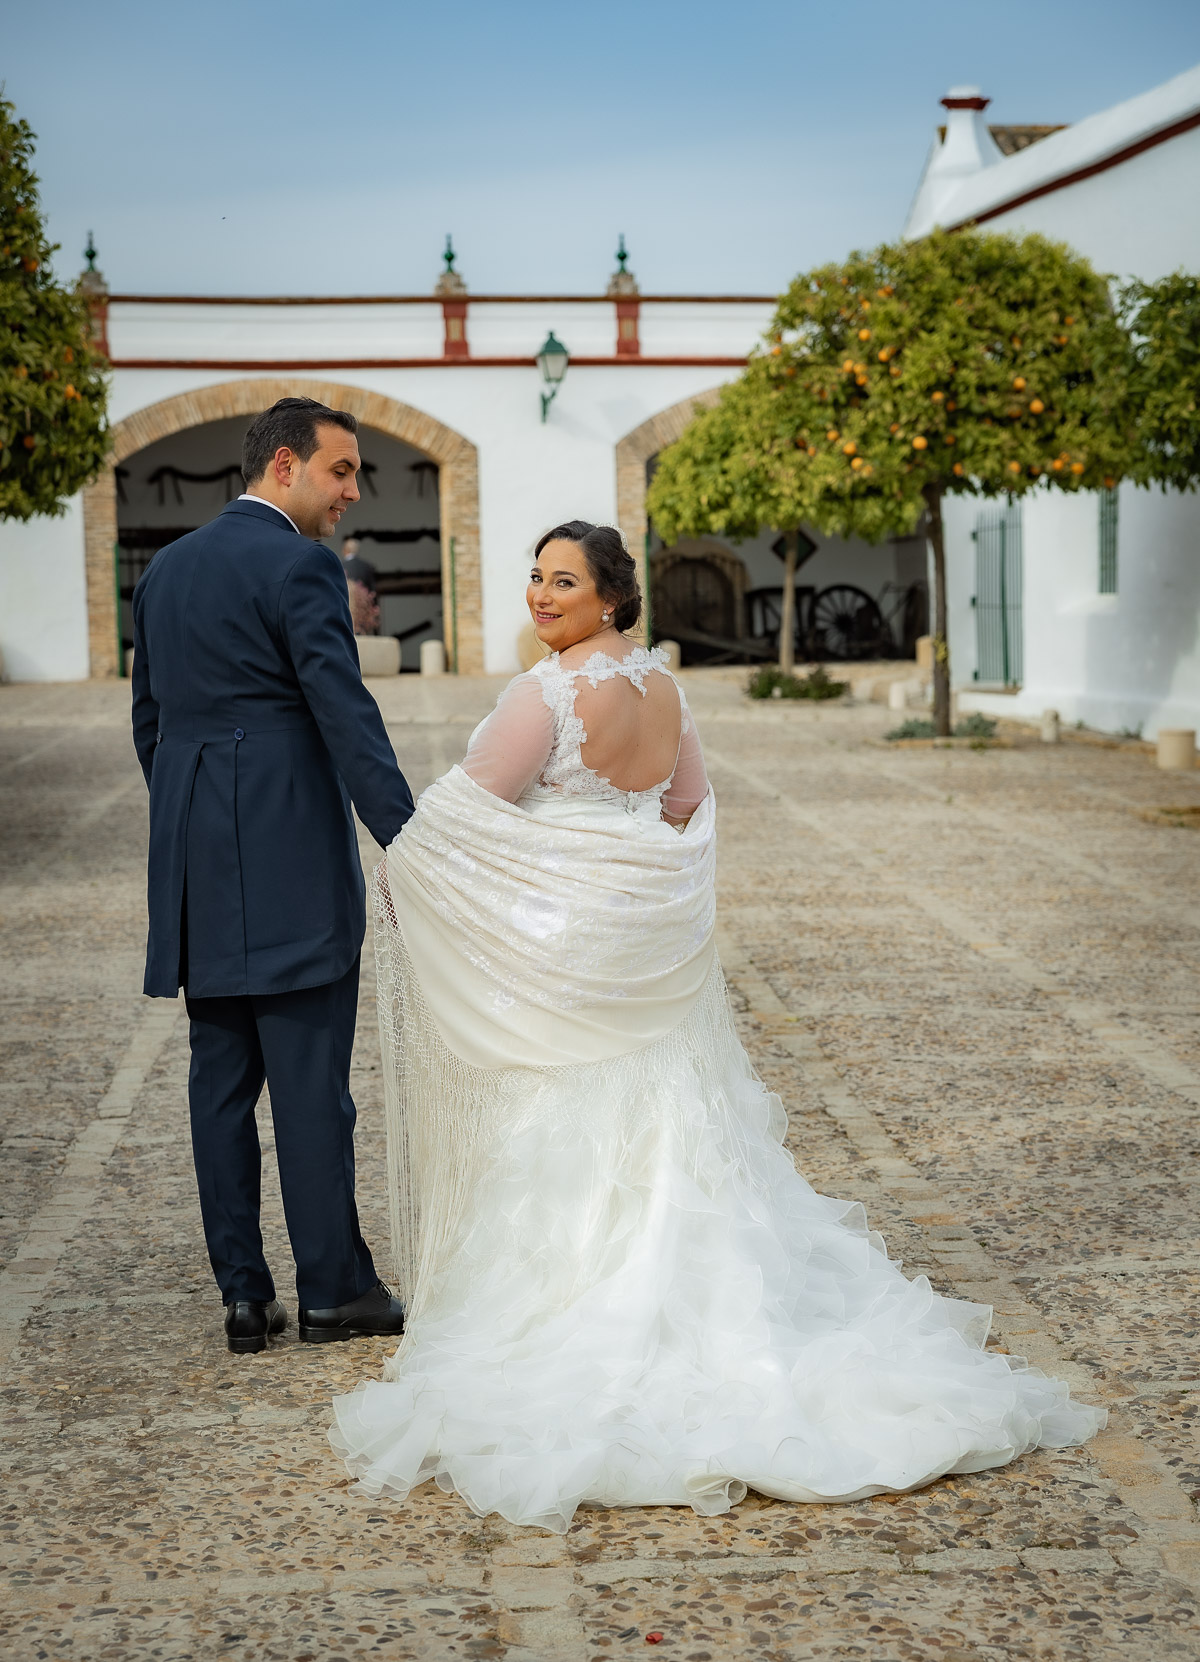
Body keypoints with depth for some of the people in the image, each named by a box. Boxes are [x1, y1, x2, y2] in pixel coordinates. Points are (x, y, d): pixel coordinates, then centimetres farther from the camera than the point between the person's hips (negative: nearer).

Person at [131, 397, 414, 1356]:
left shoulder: (166, 569, 15)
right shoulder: (298, 566, -9)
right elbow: (347, 714, -18)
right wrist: (408, 842, -20)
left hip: (197, 866, 7)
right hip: (292, 863, -7)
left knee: (221, 1080, 8)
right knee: (311, 1079, -1)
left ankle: (244, 1295, 11)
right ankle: (334, 1287, 7)